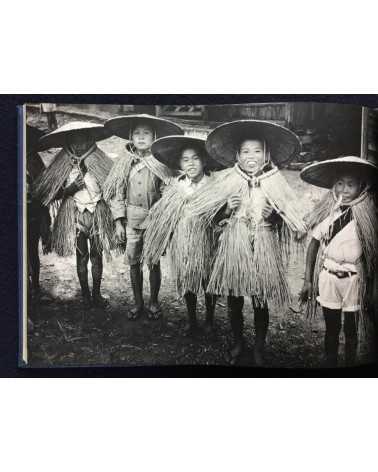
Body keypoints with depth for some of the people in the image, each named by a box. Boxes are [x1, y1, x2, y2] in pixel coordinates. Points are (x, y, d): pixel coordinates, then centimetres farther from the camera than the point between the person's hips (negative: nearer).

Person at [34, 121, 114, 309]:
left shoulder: (100, 161, -2)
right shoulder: (63, 164, -1)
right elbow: (54, 194, -1)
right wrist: (70, 189, -16)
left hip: (98, 215, 0)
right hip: (74, 215, 0)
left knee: (96, 256, 7)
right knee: (81, 257, 9)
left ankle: (96, 293, 22)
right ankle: (85, 294, 22)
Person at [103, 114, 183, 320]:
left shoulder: (160, 162, -5)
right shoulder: (125, 162, 1)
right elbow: (117, 193, 3)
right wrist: (118, 222, -1)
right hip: (131, 219, 2)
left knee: (154, 262, 6)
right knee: (133, 262, 8)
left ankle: (153, 302, 24)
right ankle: (138, 302, 24)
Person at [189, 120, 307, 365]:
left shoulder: (274, 184, -2)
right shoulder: (228, 182, -2)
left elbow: (284, 222, 4)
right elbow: (214, 218, 5)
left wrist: (272, 215, -13)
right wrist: (227, 209, -12)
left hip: (263, 251, 0)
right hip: (234, 247, 0)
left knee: (260, 302, 9)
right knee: (234, 301, 10)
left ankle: (260, 347, 31)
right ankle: (238, 343, 34)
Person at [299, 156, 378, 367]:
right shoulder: (326, 212, -6)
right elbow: (314, 245, 0)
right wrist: (308, 280, 0)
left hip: (354, 280, -1)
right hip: (328, 277, 1)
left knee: (351, 330, 13)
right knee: (331, 329, 13)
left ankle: (351, 362, 32)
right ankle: (330, 363, 29)